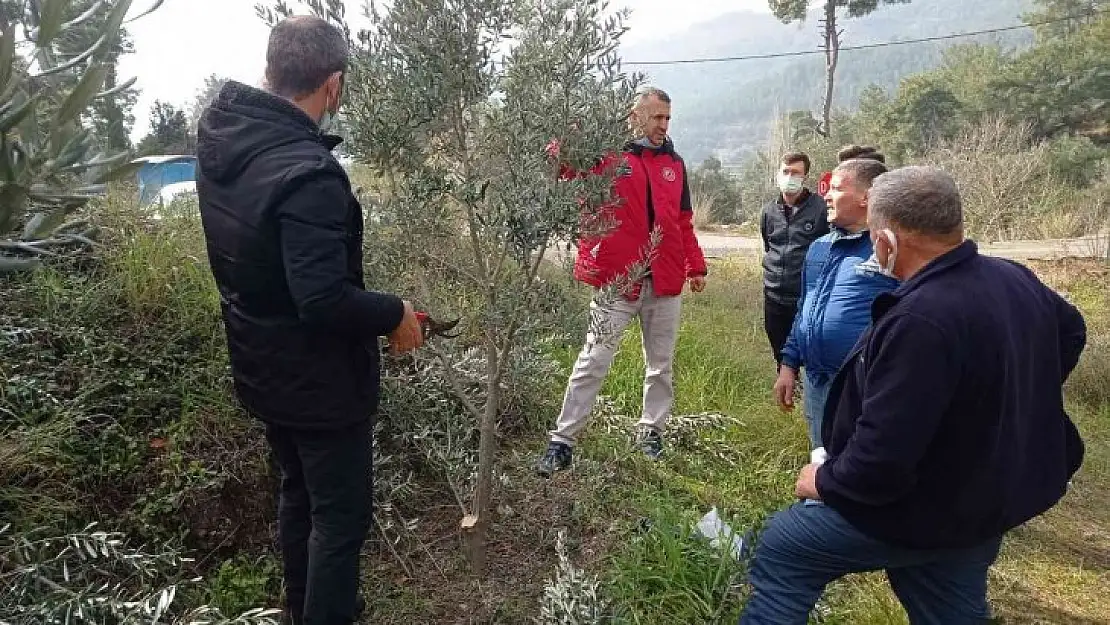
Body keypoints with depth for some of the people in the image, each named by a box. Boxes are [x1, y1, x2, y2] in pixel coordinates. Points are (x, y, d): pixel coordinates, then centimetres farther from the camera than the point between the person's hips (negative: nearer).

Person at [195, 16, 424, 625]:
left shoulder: (220, 140, -2)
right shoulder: (309, 174, -29)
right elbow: (324, 300, -32)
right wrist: (395, 313, -16)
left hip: (261, 370, 9)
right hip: (319, 382, -9)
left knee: (298, 494, 25)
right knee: (341, 515, 8)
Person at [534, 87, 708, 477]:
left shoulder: (674, 163, 12)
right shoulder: (607, 155, -3)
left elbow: (684, 222, 16)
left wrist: (696, 266, 13)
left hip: (666, 283, 5)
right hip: (616, 280, -5)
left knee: (661, 365, 13)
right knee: (593, 363, -1)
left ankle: (651, 432, 30)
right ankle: (562, 441, 8)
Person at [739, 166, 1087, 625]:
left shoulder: (920, 321, -36)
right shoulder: (1015, 280, -4)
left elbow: (880, 459, -34)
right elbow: (1070, 331, 21)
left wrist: (824, 481, -14)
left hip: (926, 514, -9)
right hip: (992, 499, 9)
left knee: (780, 548, 7)